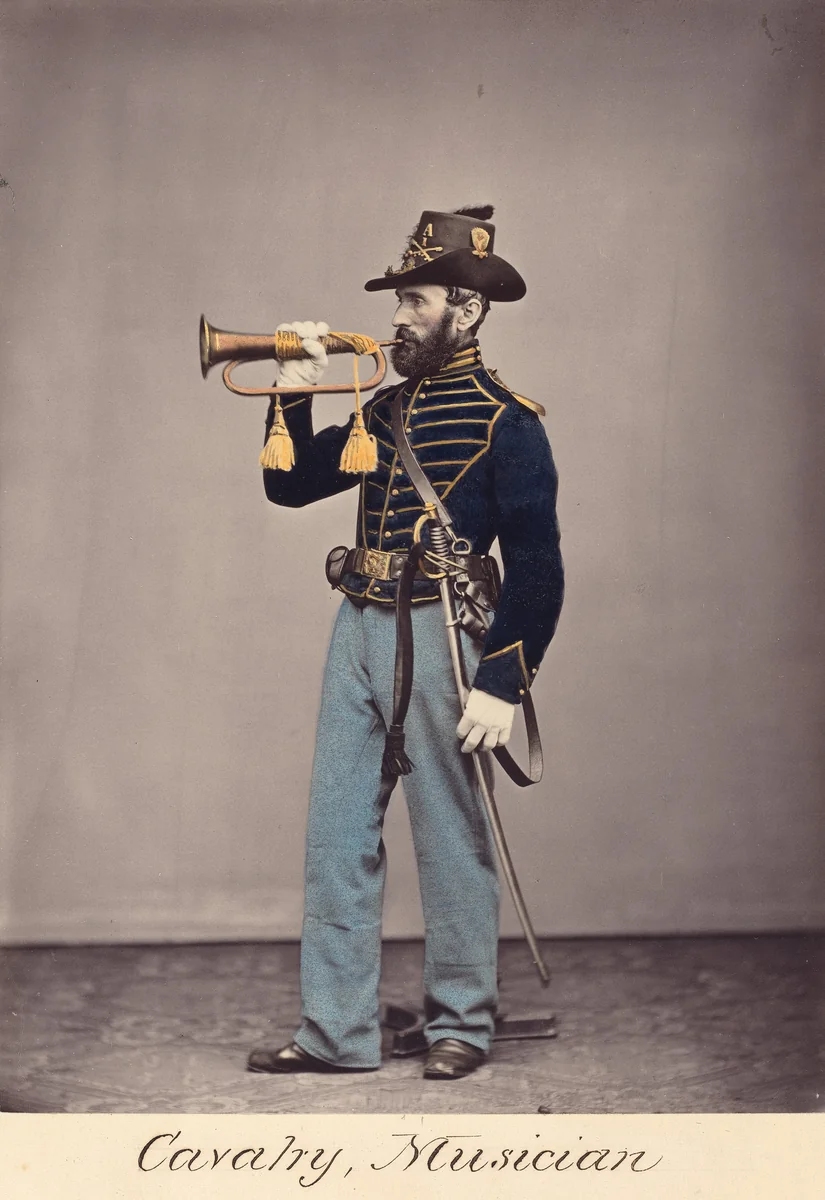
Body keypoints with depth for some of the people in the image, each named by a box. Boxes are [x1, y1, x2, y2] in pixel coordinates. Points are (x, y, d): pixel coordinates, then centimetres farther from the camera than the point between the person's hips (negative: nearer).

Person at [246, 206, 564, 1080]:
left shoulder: (505, 420, -6)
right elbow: (289, 485, 20)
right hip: (356, 631, 7)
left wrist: (502, 682, -15)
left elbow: (536, 566, -10)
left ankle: (460, 1026, 15)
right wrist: (294, 395, 6)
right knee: (337, 838, 7)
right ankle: (336, 1030, 14)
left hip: (437, 638, -7)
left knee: (450, 842, 2)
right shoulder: (385, 409, 15)